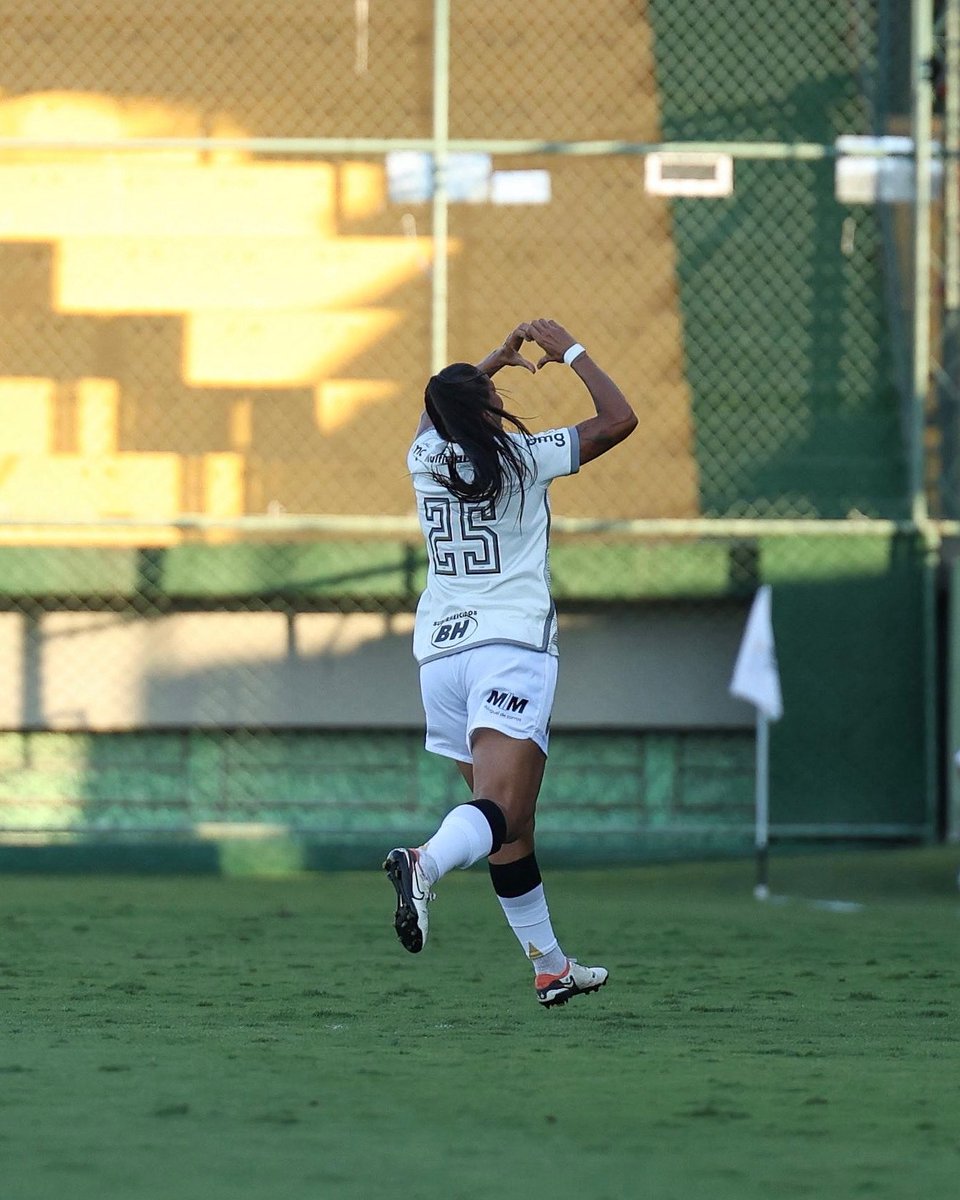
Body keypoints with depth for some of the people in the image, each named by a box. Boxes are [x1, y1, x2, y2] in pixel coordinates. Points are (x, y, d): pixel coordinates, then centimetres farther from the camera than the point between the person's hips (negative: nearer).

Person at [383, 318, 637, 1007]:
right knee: (500, 810, -20)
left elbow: (438, 408, 34)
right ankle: (425, 865, -50)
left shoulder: (426, 456, 8)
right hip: (512, 646, -6)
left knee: (511, 825, 13)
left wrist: (500, 357, 39)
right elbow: (620, 418, 3)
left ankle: (550, 966, 20)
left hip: (439, 651, 6)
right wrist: (569, 352, 13)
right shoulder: (522, 457, -4)